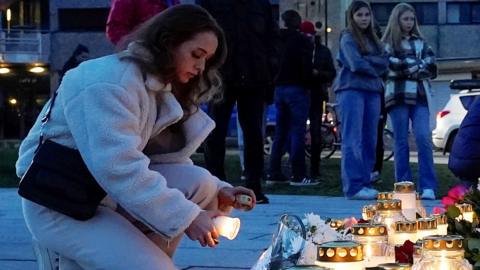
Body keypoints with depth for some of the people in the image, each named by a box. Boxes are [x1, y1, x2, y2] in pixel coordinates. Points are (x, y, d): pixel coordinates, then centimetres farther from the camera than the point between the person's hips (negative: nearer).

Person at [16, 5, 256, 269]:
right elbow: (116, 167, -30)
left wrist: (218, 192, -9)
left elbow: (168, 160, 6)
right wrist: (186, 216, -29)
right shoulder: (110, 81, -21)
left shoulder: (159, 86, 10)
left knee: (199, 183, -10)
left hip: (107, 192, 9)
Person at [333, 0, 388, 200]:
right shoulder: (347, 38, 1)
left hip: (372, 91, 7)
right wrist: (375, 68, 2)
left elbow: (384, 63, 7)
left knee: (369, 140, 5)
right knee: (353, 141, -11)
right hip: (351, 90, -7)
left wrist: (366, 62, -7)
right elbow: (356, 64, -12)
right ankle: (354, 187, -15)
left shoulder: (372, 39, 20)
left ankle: (365, 183, 9)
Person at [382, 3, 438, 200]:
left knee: (424, 139, -12)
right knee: (401, 142, 1)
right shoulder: (388, 43, 8)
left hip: (420, 97, 2)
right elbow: (391, 67, -8)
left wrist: (405, 66, -5)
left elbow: (431, 68, 7)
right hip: (398, 96, -2)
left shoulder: (421, 43, 18)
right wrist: (417, 65, -7)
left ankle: (428, 187, -13)